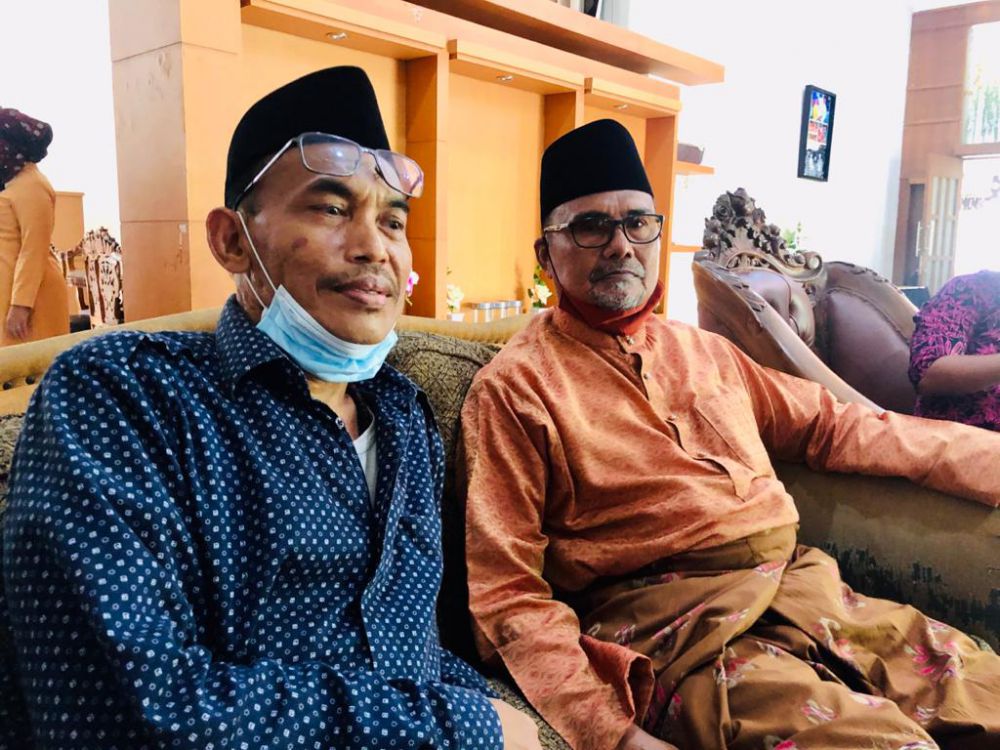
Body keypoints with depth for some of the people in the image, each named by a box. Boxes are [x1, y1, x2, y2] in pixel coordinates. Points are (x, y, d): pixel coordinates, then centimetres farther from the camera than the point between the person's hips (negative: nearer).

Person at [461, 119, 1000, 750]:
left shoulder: (704, 351, 18)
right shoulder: (514, 388, -4)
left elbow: (832, 426, 24)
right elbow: (507, 591, -9)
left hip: (804, 583, 7)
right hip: (678, 627, -6)